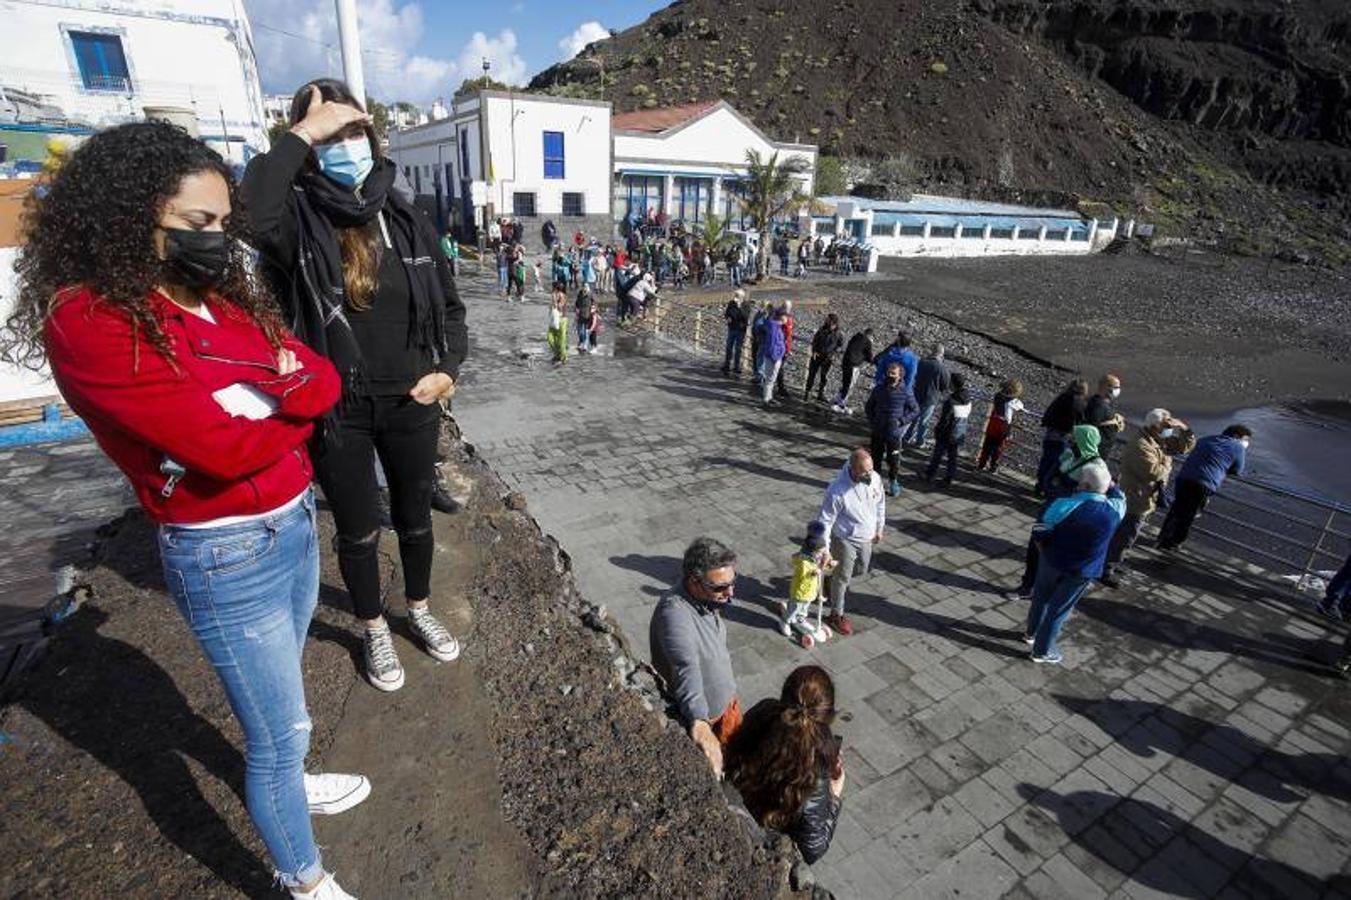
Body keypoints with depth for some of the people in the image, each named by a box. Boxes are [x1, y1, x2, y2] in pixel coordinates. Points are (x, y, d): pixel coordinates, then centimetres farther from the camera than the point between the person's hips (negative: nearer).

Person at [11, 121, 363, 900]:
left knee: (278, 692, 29)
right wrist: (293, 406, -8)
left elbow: (325, 378, 1)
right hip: (228, 556, -7)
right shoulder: (90, 320, -20)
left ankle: (286, 783, 56)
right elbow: (224, 447, -26)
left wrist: (271, 393, -19)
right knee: (281, 727, 10)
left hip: (296, 520, 7)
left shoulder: (221, 294, 4)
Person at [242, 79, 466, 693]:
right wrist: (302, 134, -24)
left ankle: (419, 610, 44)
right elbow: (249, 213, -34)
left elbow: (449, 306, 9)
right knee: (357, 530, 14)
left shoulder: (406, 219, 2)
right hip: (336, 411, -2)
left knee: (415, 517, 19)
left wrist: (449, 368, -6)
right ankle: (374, 631, 39)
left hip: (411, 404, 3)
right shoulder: (298, 219, -9)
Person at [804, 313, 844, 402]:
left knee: (824, 376, 8)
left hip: (828, 358, 1)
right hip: (817, 355, 0)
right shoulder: (821, 330, -9)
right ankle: (806, 392, 17)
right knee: (811, 374, 4)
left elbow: (841, 345, 4)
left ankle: (820, 394, 22)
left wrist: (834, 354, -9)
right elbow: (813, 340, 2)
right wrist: (814, 351, -10)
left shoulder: (838, 334, -8)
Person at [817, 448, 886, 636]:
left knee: (862, 569, 26)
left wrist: (879, 528, 15)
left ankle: (835, 581, 54)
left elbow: (880, 504, 5)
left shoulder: (875, 478, -15)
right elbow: (825, 521, -24)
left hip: (866, 537, 6)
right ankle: (836, 615, 29)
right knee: (843, 577, 9)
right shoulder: (837, 491, -33)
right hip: (845, 540, -6)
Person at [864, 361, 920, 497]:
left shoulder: (905, 392, -12)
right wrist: (872, 421, -2)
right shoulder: (879, 389, -4)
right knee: (876, 458, 14)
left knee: (893, 460, 9)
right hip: (877, 432, 2)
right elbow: (868, 407, 10)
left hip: (894, 433, -2)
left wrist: (901, 421, -14)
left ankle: (893, 482, 30)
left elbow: (915, 410, -3)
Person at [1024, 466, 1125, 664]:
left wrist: (1047, 549, 4)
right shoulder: (1114, 510, -15)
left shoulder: (1064, 505, -20)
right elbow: (1119, 497, 11)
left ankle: (1032, 632, 43)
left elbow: (1038, 534, -13)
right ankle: (1042, 650, 24)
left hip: (1052, 561, 0)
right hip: (1082, 571, 0)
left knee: (1041, 598, 23)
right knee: (1059, 609, 13)